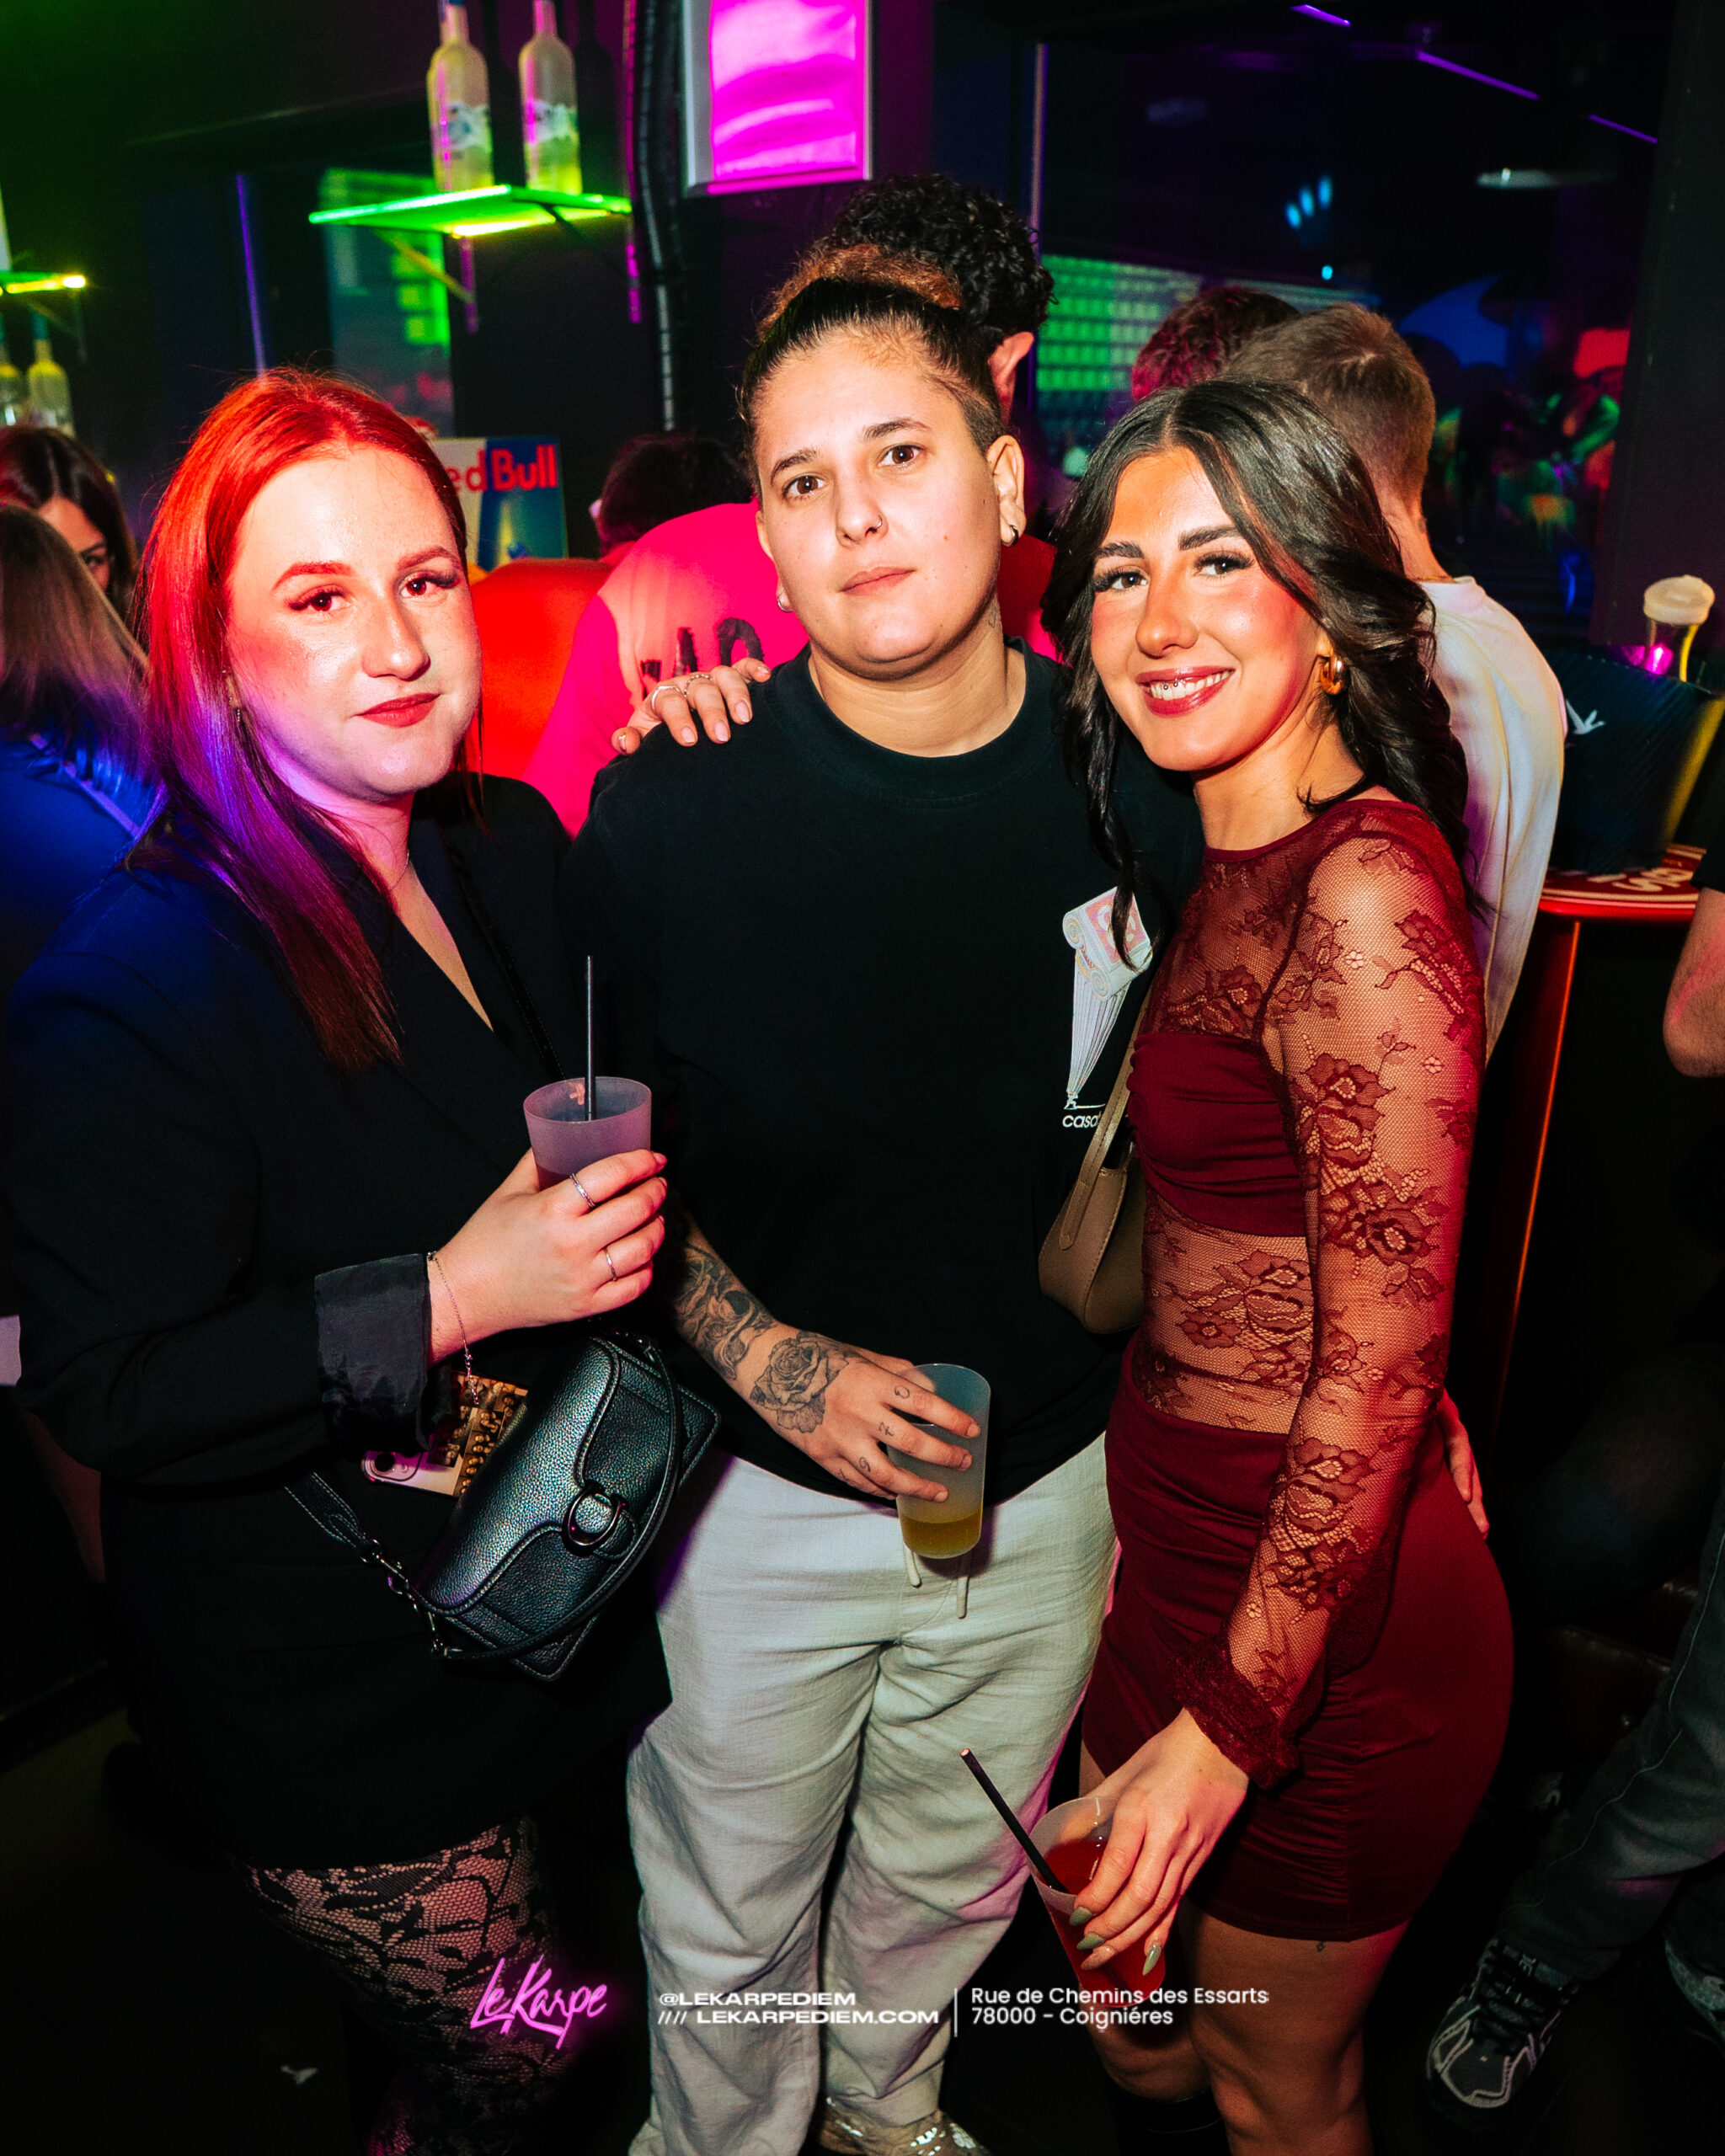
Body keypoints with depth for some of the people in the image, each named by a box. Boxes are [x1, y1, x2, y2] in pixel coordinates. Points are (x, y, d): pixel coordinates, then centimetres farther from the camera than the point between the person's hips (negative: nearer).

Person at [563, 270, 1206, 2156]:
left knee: (949, 1883, 28)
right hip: (762, 1483, -2)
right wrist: (775, 1364, -20)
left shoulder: (1141, 783, -10)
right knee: (729, 1910, 22)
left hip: (1047, 1478, 3)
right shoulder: (668, 812, -16)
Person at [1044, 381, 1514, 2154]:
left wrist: (1229, 1728, -17)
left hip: (1321, 1606, -8)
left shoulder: (1362, 891, -23)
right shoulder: (1241, 867, 5)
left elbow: (1379, 1369, -23)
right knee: (1135, 2005, 29)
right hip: (1188, 1543, 8)